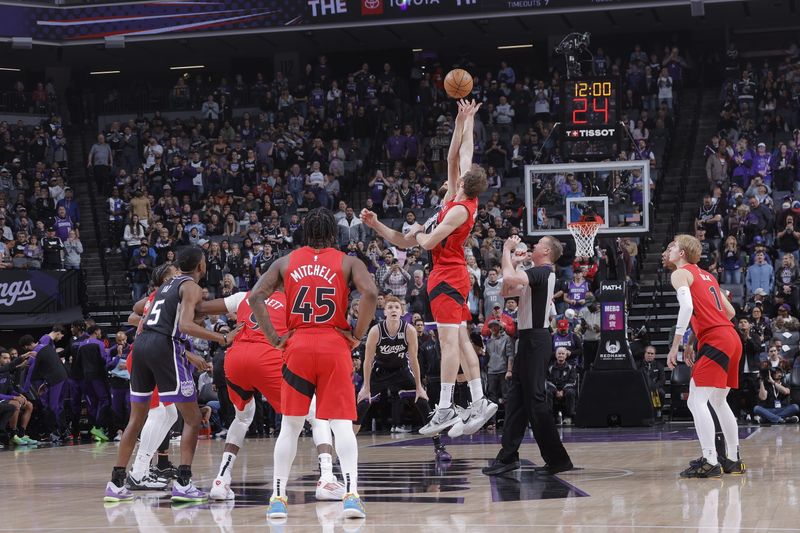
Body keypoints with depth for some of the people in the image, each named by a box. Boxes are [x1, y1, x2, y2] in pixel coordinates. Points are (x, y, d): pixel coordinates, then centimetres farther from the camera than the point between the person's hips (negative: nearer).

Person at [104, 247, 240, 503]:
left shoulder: (167, 285, 24)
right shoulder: (192, 287, 0)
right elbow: (186, 325, -16)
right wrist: (222, 338, -15)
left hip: (141, 344, 8)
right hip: (164, 347, -8)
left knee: (136, 419, 14)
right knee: (192, 418, 0)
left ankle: (116, 484, 11)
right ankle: (183, 483, -9)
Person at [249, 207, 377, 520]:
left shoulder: (286, 262, 11)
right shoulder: (347, 262, 6)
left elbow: (255, 297, 0)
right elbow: (370, 294, -13)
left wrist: (274, 338, 3)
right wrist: (357, 336, -4)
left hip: (298, 346, 2)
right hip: (335, 346, -1)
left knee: (290, 426, 10)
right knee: (342, 424, -3)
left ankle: (278, 498, 8)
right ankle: (351, 495, -17)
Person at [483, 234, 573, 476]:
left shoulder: (542, 272, -14)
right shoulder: (540, 274, 18)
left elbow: (509, 278, -30)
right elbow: (508, 290, 23)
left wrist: (507, 250, -14)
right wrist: (510, 256, 16)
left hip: (535, 340, -10)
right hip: (529, 338, 10)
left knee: (535, 400, -8)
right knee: (516, 399, 10)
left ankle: (557, 458, -5)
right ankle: (509, 456, 13)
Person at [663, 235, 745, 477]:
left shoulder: (681, 273, 0)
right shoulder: (707, 276, 25)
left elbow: (687, 306, -18)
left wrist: (676, 346, -19)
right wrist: (692, 341, 25)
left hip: (715, 340, -9)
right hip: (732, 338, 9)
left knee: (696, 401, -10)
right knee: (718, 401, 21)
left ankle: (710, 462, -17)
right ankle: (733, 460, 26)